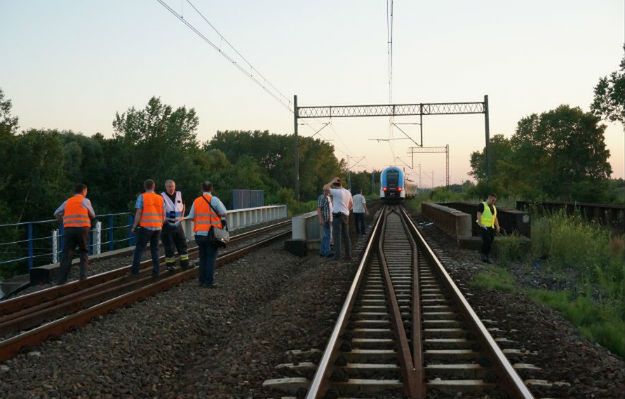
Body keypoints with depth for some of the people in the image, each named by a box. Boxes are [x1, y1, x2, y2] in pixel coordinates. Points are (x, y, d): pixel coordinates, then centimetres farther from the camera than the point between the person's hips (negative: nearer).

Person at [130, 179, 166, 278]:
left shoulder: (142, 197, -4)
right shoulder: (160, 198, 8)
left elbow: (138, 213, -9)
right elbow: (163, 215, 10)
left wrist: (134, 226, -3)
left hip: (145, 227, -4)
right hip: (157, 227, 4)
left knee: (139, 248, 4)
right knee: (155, 249, 11)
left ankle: (135, 269, 0)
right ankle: (156, 271, 7)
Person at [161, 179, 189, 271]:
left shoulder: (179, 195, 5)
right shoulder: (162, 197, -13)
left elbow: (183, 205, 24)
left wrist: (182, 216, 15)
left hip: (178, 225, 5)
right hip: (167, 225, -5)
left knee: (182, 244, 8)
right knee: (169, 247, 0)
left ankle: (185, 263, 16)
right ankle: (170, 264, 10)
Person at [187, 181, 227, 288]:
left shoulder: (196, 201, 6)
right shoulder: (214, 200, -7)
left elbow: (191, 217, 6)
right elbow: (223, 212, -14)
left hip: (199, 234, 4)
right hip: (211, 234, -4)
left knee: (202, 257, 14)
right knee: (211, 257, -2)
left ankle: (202, 280, 15)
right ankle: (209, 282, -6)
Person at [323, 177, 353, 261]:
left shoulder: (337, 192, -12)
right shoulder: (348, 192, 13)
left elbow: (325, 187, -16)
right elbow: (351, 204, 22)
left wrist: (332, 181, -5)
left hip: (337, 215, -7)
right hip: (346, 215, 7)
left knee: (337, 235, -6)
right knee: (346, 236, 10)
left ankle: (337, 255, -10)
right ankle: (348, 255, 11)